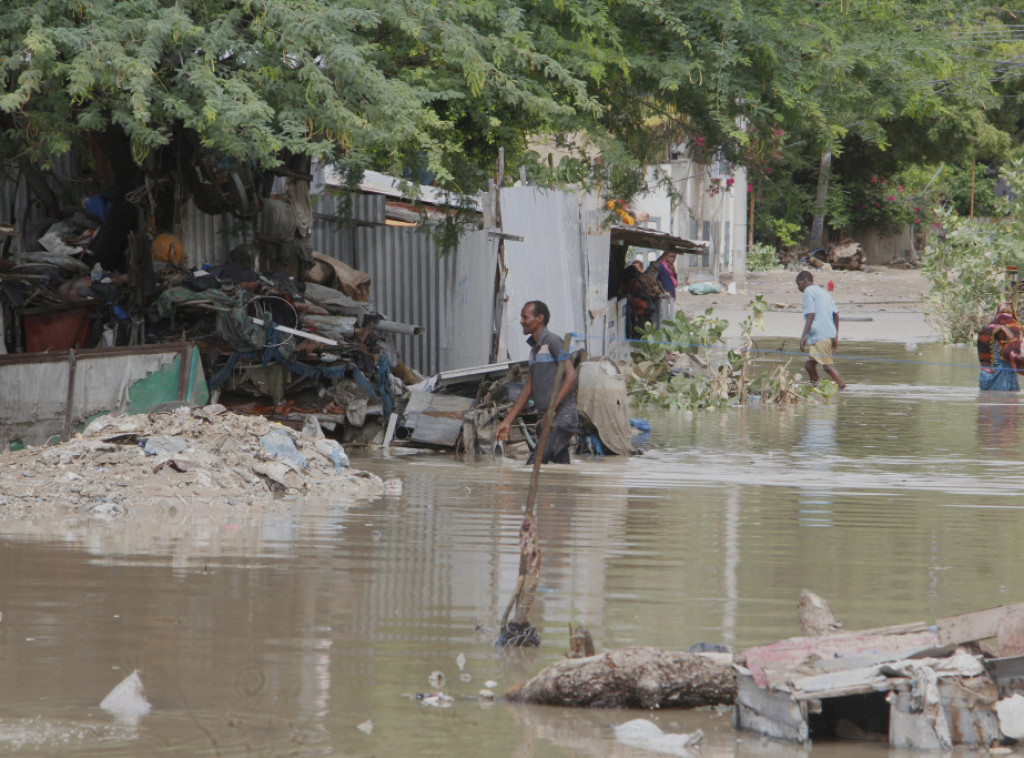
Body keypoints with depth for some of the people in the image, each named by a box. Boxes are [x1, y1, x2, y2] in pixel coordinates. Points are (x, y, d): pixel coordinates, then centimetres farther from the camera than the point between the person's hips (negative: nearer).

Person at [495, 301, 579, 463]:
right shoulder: (534, 350, 20)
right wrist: (507, 422, 19)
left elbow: (571, 375, -17)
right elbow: (528, 389, 23)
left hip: (562, 416, -9)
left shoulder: (552, 341, -7)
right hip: (548, 419, 9)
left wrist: (552, 409, -25)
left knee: (534, 464, -18)